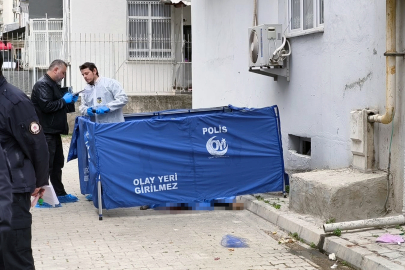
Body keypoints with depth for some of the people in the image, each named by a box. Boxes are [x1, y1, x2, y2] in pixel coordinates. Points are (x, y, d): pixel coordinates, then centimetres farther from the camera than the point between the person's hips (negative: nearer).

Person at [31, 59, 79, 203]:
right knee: (46, 164, -7)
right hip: (46, 132, -10)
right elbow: (46, 106, -24)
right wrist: (63, 101, -14)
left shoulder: (54, 84, 18)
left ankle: (60, 193, 25)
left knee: (57, 163, 16)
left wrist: (71, 101, 8)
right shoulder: (42, 85, -14)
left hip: (54, 131, 10)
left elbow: (61, 107, 25)